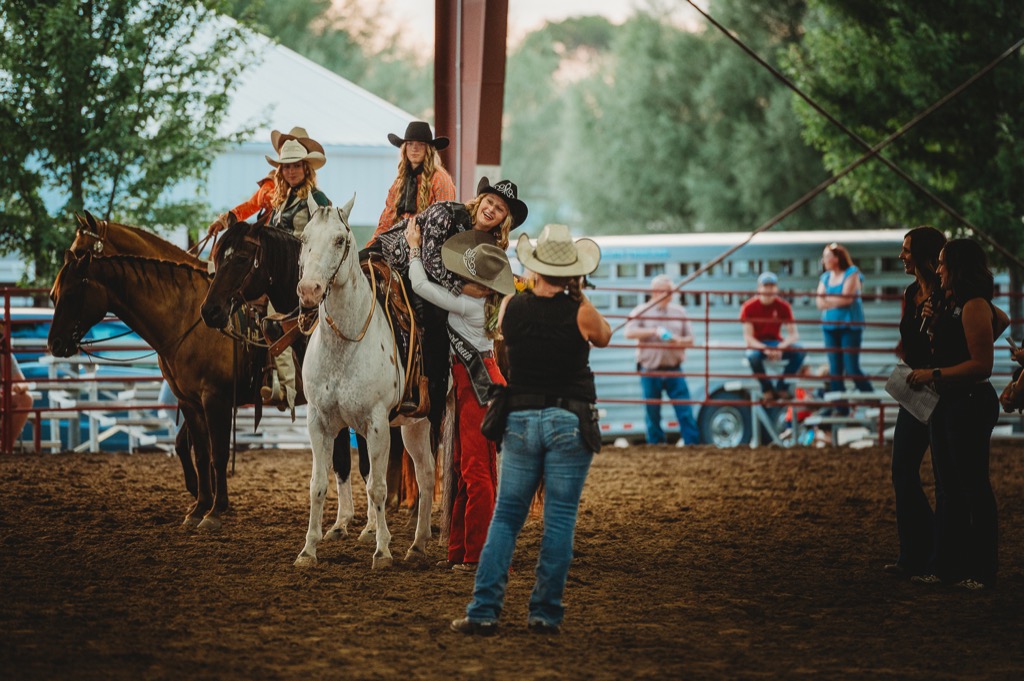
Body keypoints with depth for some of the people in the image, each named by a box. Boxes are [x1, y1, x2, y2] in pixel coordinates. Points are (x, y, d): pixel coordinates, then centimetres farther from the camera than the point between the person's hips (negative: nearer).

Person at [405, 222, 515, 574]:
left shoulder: (467, 304, -21)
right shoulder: (490, 302, 3)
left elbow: (421, 285, -17)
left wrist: (414, 248, -3)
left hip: (477, 386, -10)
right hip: (472, 383, 10)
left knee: (477, 472, -6)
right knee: (463, 469, 14)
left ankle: (476, 555, -2)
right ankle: (459, 549, 20)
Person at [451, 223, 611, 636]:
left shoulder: (510, 308, -3)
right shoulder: (579, 313, -9)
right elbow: (603, 337, 12)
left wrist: (535, 288, 23)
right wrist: (578, 295, 13)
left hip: (521, 420, 2)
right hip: (571, 422, -2)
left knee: (505, 517, 9)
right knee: (559, 520, 4)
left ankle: (483, 610, 1)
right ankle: (545, 613, 4)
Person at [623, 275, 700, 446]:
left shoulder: (679, 311, 10)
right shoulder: (642, 311, 0)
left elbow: (690, 339, 10)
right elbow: (630, 332, -16)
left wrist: (678, 341, -13)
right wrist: (655, 331, -24)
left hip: (674, 370, 2)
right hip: (650, 371, -2)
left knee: (685, 410, -4)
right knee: (652, 412, 4)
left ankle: (692, 442, -3)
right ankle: (656, 443, 15)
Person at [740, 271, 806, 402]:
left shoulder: (783, 306, -4)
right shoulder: (749, 307, -10)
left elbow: (794, 334, -9)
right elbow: (748, 337, -14)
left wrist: (781, 347, -28)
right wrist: (765, 349, -30)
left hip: (777, 344, 2)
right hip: (757, 345, -2)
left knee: (800, 351, -28)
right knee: (752, 355, -39)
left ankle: (782, 386, -12)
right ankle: (767, 389, -15)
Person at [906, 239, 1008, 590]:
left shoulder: (975, 307, -16)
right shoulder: (951, 305, 12)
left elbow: (981, 365, -20)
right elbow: (1002, 320, 31)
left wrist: (935, 375, -18)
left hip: (970, 405, -10)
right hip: (946, 404, 10)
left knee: (973, 489, -4)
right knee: (947, 489, 11)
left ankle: (981, 571, 1)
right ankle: (946, 565, 15)